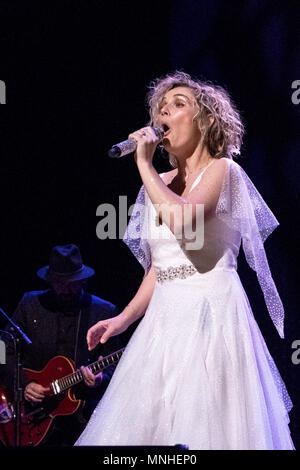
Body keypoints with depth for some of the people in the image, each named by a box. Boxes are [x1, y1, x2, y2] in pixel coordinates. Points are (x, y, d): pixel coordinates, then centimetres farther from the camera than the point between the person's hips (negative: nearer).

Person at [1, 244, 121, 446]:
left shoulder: (105, 312, 5)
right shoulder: (30, 304, 7)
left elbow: (114, 364, 5)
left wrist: (101, 378, -17)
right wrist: (23, 384, -7)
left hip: (84, 405, 0)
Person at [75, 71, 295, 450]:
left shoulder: (222, 170, -4)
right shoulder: (160, 184, 15)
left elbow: (184, 221, -25)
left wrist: (144, 164, -14)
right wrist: (125, 318, 9)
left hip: (211, 314, -7)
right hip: (165, 317, 7)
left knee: (205, 428, -8)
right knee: (150, 425, 4)